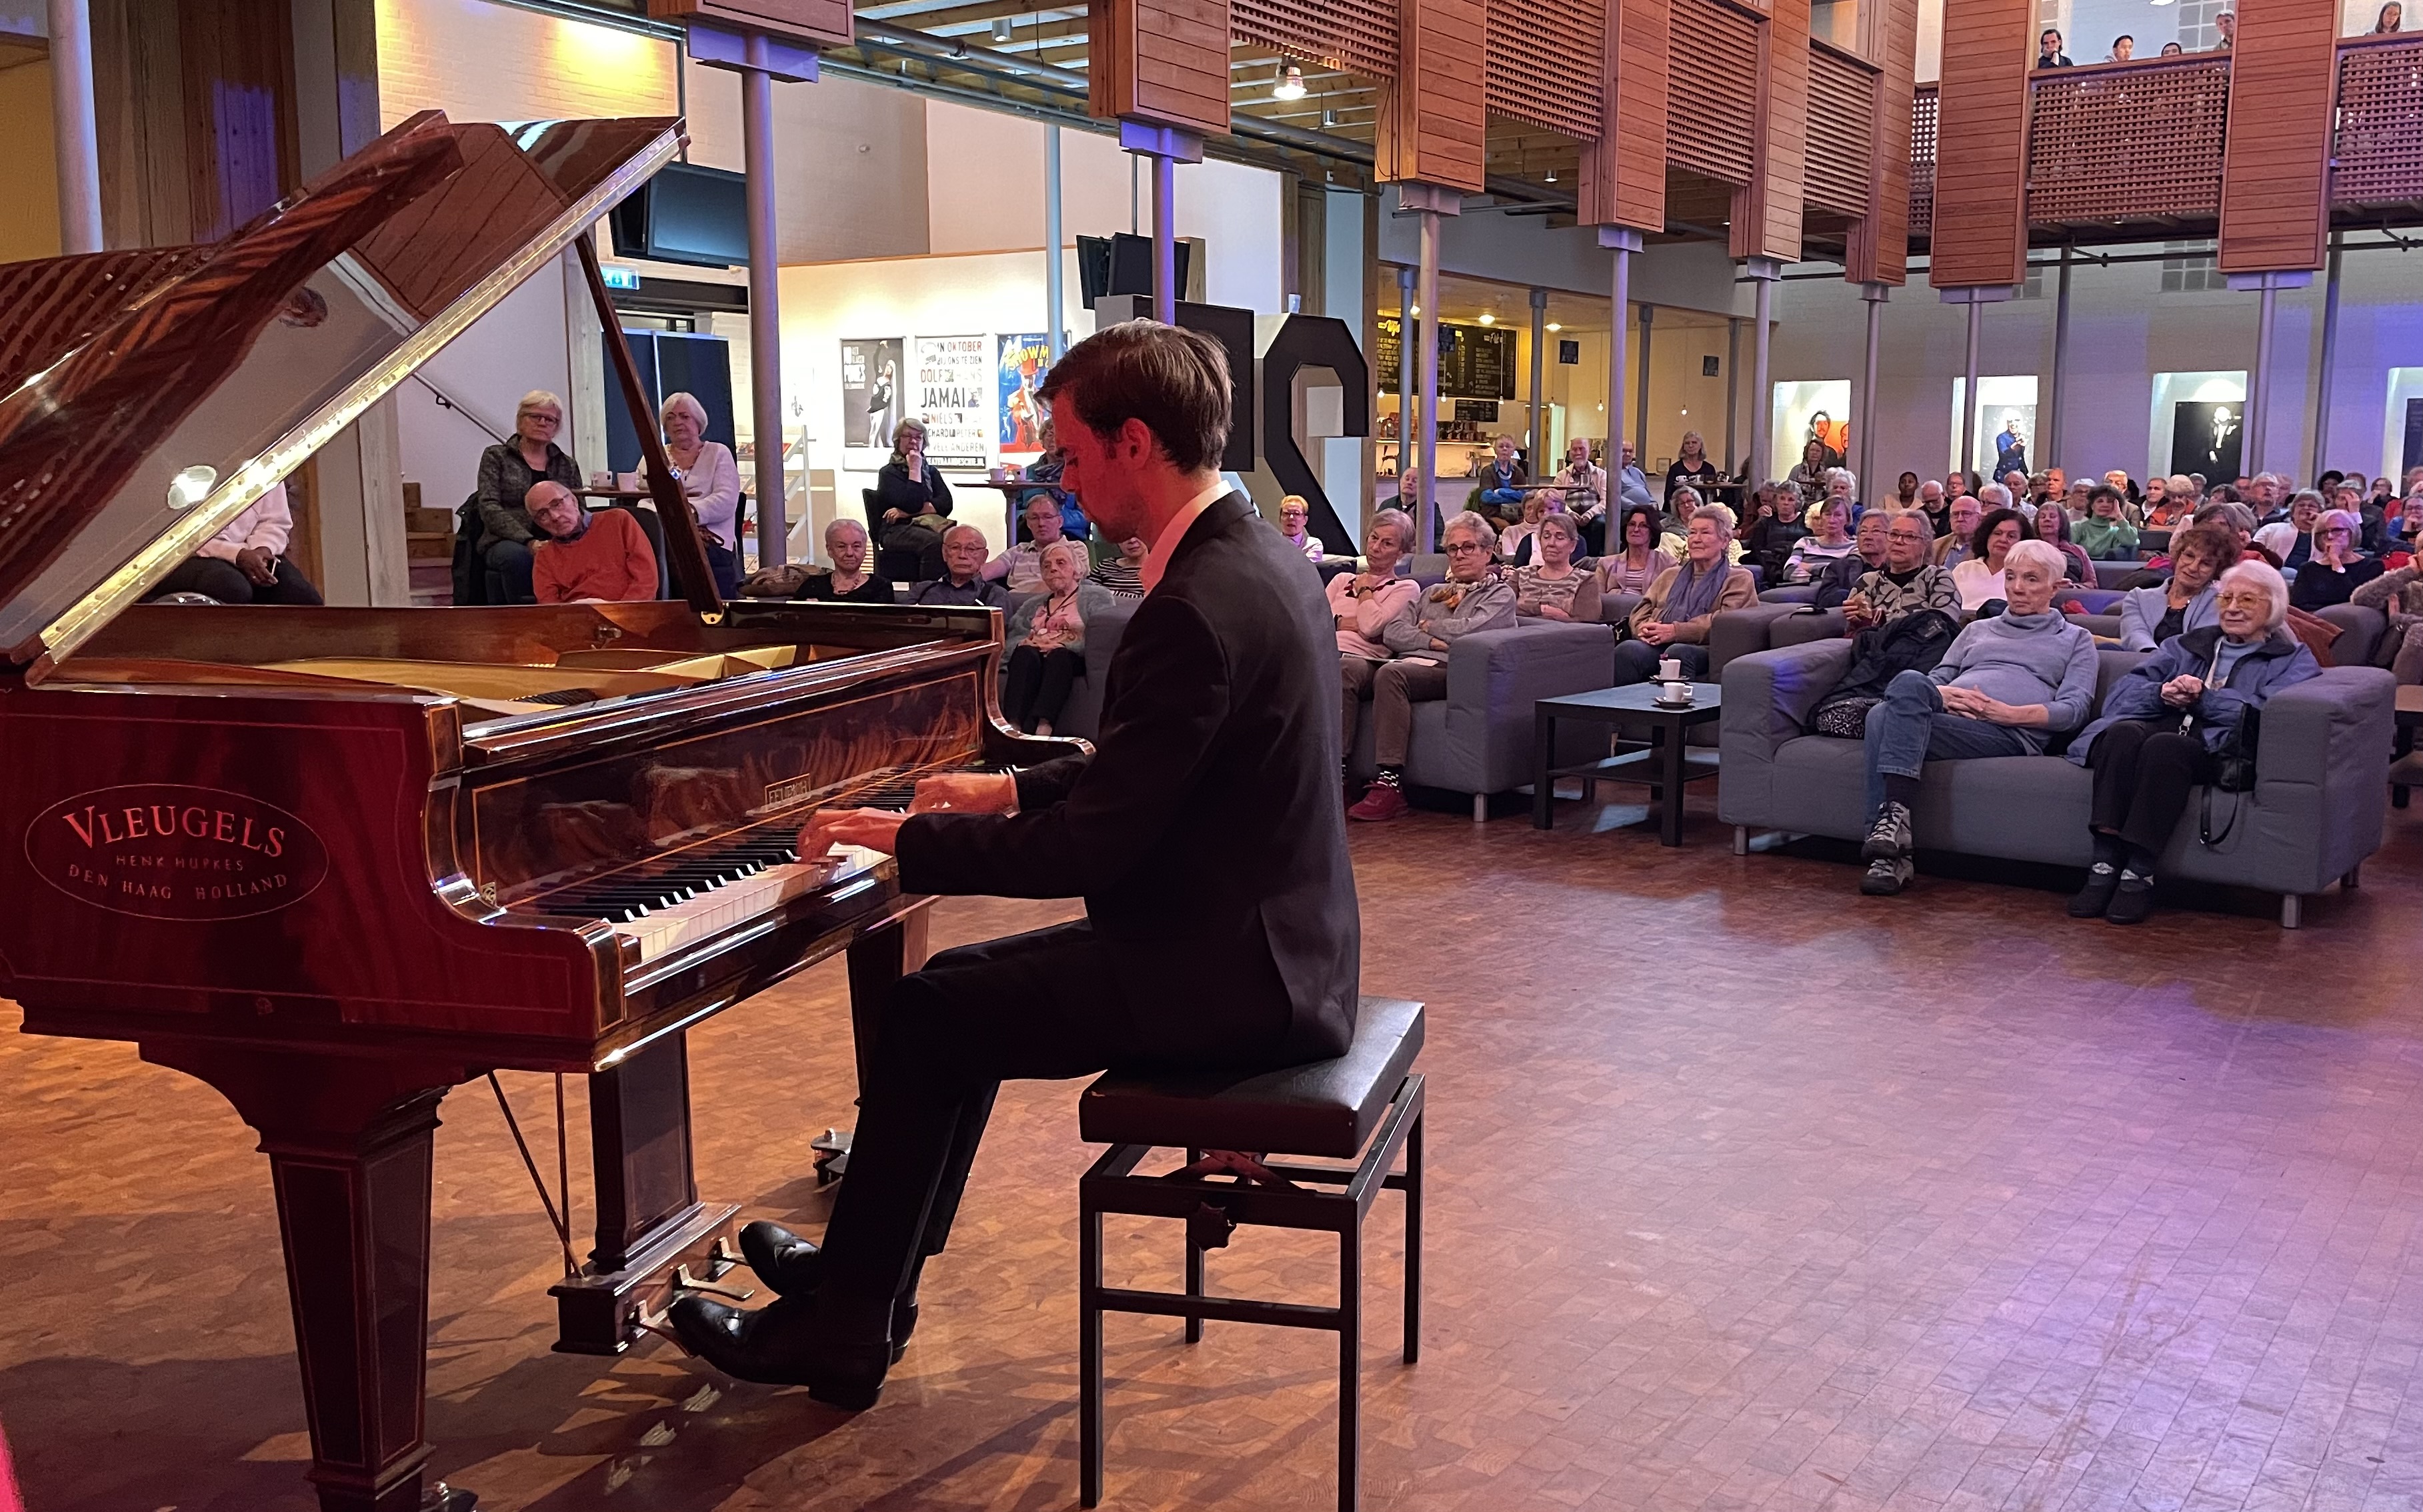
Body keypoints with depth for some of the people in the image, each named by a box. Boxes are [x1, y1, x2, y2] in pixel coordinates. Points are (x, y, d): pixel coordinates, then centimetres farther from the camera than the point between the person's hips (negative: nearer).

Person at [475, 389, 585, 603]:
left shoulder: (568, 465, 21)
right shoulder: (495, 457, 12)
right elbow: (490, 508, -1)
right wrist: (529, 541, -17)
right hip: (505, 543, -2)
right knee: (516, 556, -39)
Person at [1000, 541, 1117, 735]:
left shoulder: (1097, 597, 15)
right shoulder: (1033, 605, 32)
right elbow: (1014, 637, 18)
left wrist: (1063, 645, -16)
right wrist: (1025, 644, -7)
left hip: (1073, 659, -3)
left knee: (1059, 656, -38)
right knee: (1025, 654, -33)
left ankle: (1041, 728, -60)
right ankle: (1013, 725, -56)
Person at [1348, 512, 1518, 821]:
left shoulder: (1500, 594, 17)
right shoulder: (1432, 594, 34)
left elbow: (1469, 630, -4)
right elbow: (1392, 633, 17)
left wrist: (1429, 626, 11)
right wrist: (1430, 640, 0)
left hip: (1449, 670, -5)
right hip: (1411, 662, 5)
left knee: (1390, 675, -37)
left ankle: (1391, 786, -41)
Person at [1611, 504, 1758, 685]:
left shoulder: (1739, 578, 16)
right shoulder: (1670, 575, 34)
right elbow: (1640, 612, 23)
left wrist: (1675, 631, -13)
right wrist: (1644, 629, -3)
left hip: (1704, 650, -3)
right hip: (1658, 647, 3)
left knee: (1678, 652, -40)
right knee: (1628, 650, -32)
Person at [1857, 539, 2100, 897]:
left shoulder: (2075, 639, 25)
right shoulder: (1978, 629, 38)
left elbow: (2075, 709, 9)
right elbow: (1937, 678, 27)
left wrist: (2007, 712, -8)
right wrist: (1943, 695, 0)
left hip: (2010, 733, -5)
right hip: (1947, 716, 5)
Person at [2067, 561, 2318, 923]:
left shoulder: (2294, 659, 21)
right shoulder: (2186, 645, 32)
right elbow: (2120, 694, 15)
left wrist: (2204, 697, -6)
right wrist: (2163, 693, -5)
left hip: (2220, 748, -3)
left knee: (2164, 746, -37)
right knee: (2125, 731, -33)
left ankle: (2139, 875, -37)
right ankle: (2105, 867, -38)